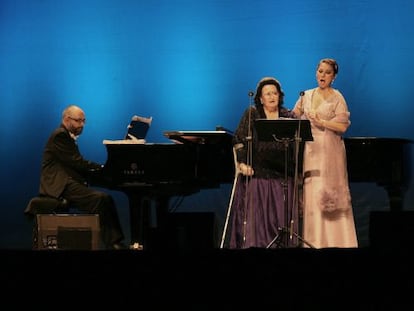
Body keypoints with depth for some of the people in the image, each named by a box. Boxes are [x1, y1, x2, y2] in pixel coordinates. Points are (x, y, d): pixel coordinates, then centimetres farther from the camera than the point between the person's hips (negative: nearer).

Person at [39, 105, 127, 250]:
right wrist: (101, 167, -9)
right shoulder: (60, 136, -8)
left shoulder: (67, 136, 24)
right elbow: (76, 162, -16)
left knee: (106, 199, -6)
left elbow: (77, 165, 16)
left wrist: (99, 169, 2)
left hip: (67, 183, 10)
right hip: (60, 185, -10)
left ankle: (116, 242, -13)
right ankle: (112, 243, -25)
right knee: (99, 199, -25)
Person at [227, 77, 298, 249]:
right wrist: (242, 162, -13)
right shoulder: (252, 114, 5)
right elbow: (239, 139, -1)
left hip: (282, 175, 2)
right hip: (256, 173, -2)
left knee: (281, 216, -2)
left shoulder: (288, 116, 12)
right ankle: (252, 245, -6)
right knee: (254, 214, -7)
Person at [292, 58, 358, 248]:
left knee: (328, 193, -8)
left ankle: (333, 240, -5)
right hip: (310, 149, 4)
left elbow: (342, 126, -9)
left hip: (329, 151, -4)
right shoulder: (306, 96, 13)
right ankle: (313, 240, 2)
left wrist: (320, 121, -15)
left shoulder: (337, 98, -1)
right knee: (310, 192, 0)